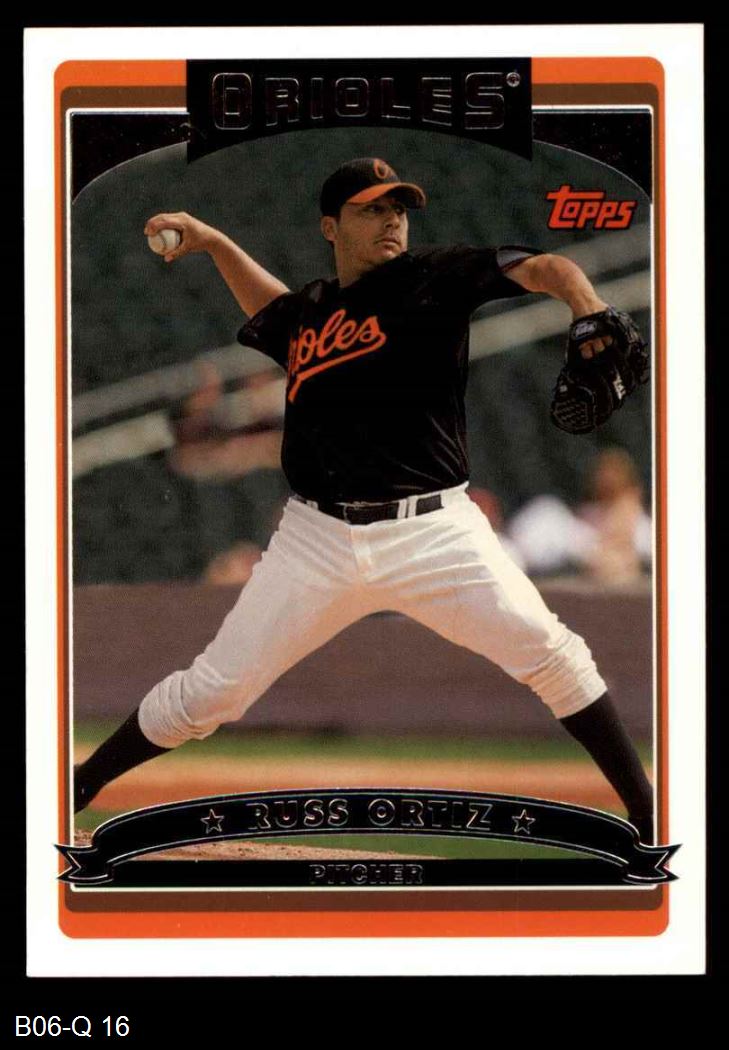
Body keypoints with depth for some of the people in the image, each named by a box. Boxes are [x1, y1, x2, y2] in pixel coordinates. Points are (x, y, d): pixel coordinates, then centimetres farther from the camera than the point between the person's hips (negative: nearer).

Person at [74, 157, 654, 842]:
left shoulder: (436, 279, 1)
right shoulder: (307, 313, 14)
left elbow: (541, 269, -14)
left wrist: (591, 317, -34)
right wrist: (213, 243, 29)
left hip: (434, 529, -3)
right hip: (318, 541, 3)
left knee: (548, 652, -19)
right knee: (210, 691, 4)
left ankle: (646, 813, -7)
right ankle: (78, 789, 23)